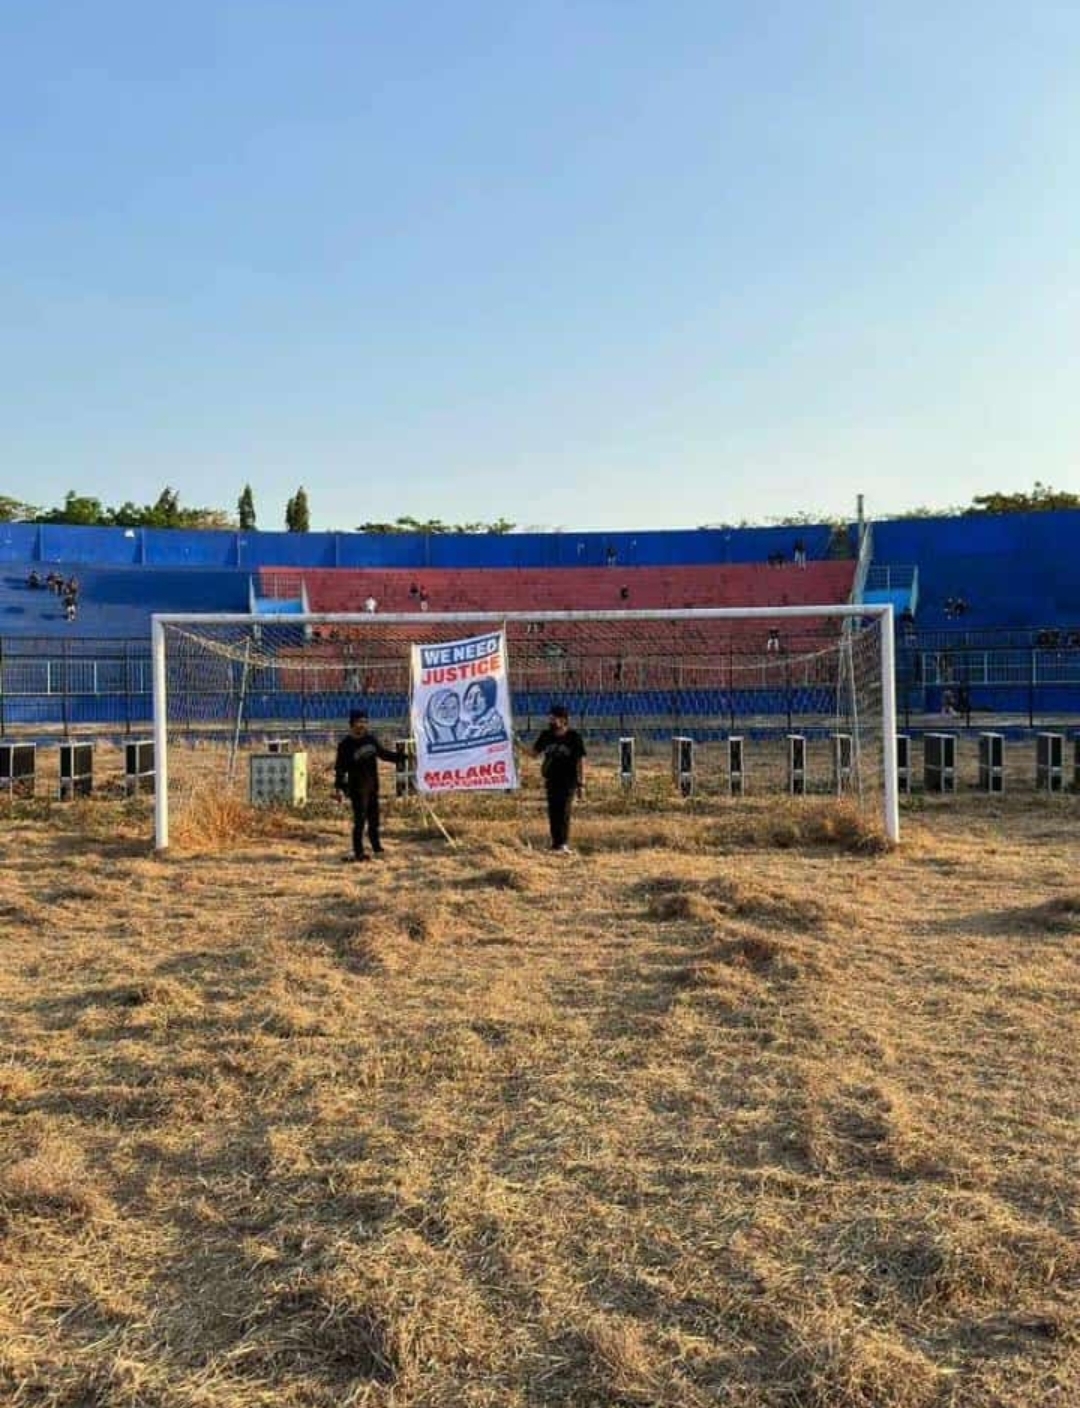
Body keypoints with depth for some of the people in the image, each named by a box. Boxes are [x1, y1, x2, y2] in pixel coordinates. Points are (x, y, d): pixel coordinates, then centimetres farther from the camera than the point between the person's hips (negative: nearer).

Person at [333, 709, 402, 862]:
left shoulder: (371, 739, 6)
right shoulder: (346, 744, -11)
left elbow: (383, 753, 20)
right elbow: (340, 768, -11)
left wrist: (399, 756, 15)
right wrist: (339, 788, -17)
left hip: (373, 787, 6)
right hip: (357, 789, -6)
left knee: (374, 819, 15)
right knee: (360, 820, -5)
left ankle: (377, 848, 28)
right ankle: (358, 852, 4)